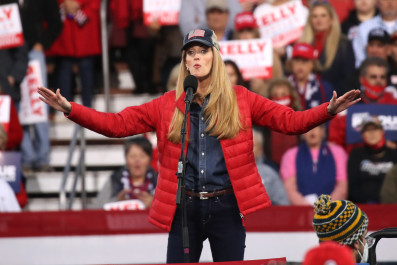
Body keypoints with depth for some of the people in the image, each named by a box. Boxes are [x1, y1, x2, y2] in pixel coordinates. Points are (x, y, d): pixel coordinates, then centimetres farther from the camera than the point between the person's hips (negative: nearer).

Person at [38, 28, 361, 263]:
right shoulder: (167, 105, 7)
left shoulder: (240, 100, 6)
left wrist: (328, 111, -15)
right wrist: (69, 108, -8)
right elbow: (117, 123, 3)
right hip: (185, 208, 1)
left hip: (226, 206, -1)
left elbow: (289, 120, 1)